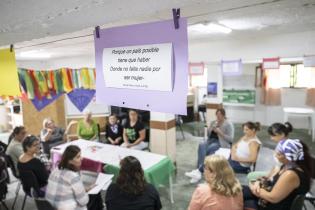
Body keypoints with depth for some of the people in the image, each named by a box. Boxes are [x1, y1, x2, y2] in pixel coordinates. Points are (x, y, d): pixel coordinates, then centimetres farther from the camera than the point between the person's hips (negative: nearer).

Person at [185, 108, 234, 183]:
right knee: (202, 145, -32)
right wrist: (211, 129, -4)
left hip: (222, 143, -4)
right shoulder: (213, 122, 20)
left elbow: (231, 139, -5)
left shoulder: (229, 124, 2)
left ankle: (199, 171, -39)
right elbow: (207, 134, 17)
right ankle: (198, 171, -43)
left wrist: (220, 133, -14)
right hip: (211, 140, 5)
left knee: (209, 149, -37)